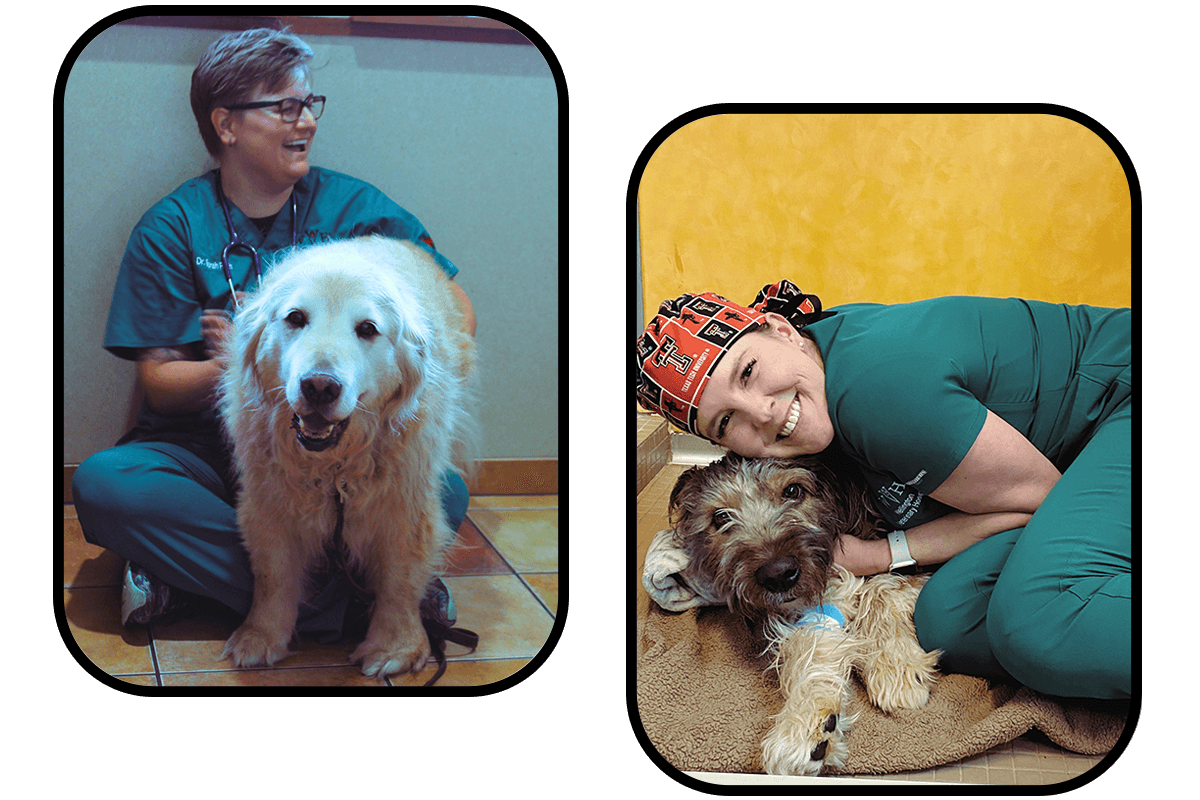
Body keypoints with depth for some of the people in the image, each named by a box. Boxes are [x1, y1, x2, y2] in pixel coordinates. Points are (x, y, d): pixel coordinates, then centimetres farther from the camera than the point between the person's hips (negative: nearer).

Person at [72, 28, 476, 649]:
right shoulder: (171, 227, 1)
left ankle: (187, 575, -23)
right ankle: (344, 599, -30)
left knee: (445, 492, -28)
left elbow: (456, 308, 5)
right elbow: (158, 380, -3)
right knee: (102, 483, -31)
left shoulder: (355, 207, 4)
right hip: (204, 447, 0)